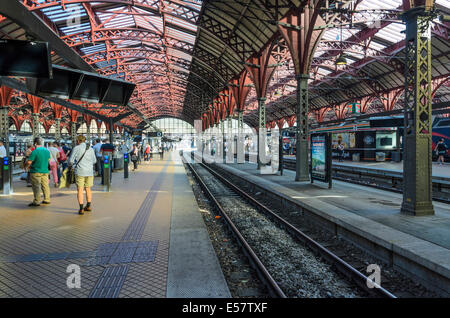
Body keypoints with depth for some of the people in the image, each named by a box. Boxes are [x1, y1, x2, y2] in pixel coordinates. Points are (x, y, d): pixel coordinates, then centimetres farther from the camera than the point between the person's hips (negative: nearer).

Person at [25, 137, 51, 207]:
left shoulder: (35, 151, -16)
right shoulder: (47, 151, 5)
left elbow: (29, 162, -16)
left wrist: (28, 166, 5)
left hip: (36, 172, -6)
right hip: (45, 171, 6)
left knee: (36, 187, -2)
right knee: (45, 186, 13)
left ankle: (36, 201, -2)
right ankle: (47, 200, 19)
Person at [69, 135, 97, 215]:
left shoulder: (76, 148, -5)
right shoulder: (91, 149, 7)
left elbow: (71, 161, -5)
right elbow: (94, 161, 14)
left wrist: (72, 163, 16)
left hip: (80, 172, -4)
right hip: (89, 172, 4)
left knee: (80, 190, 0)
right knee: (88, 188, 16)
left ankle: (81, 209, -3)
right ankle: (88, 206, 25)